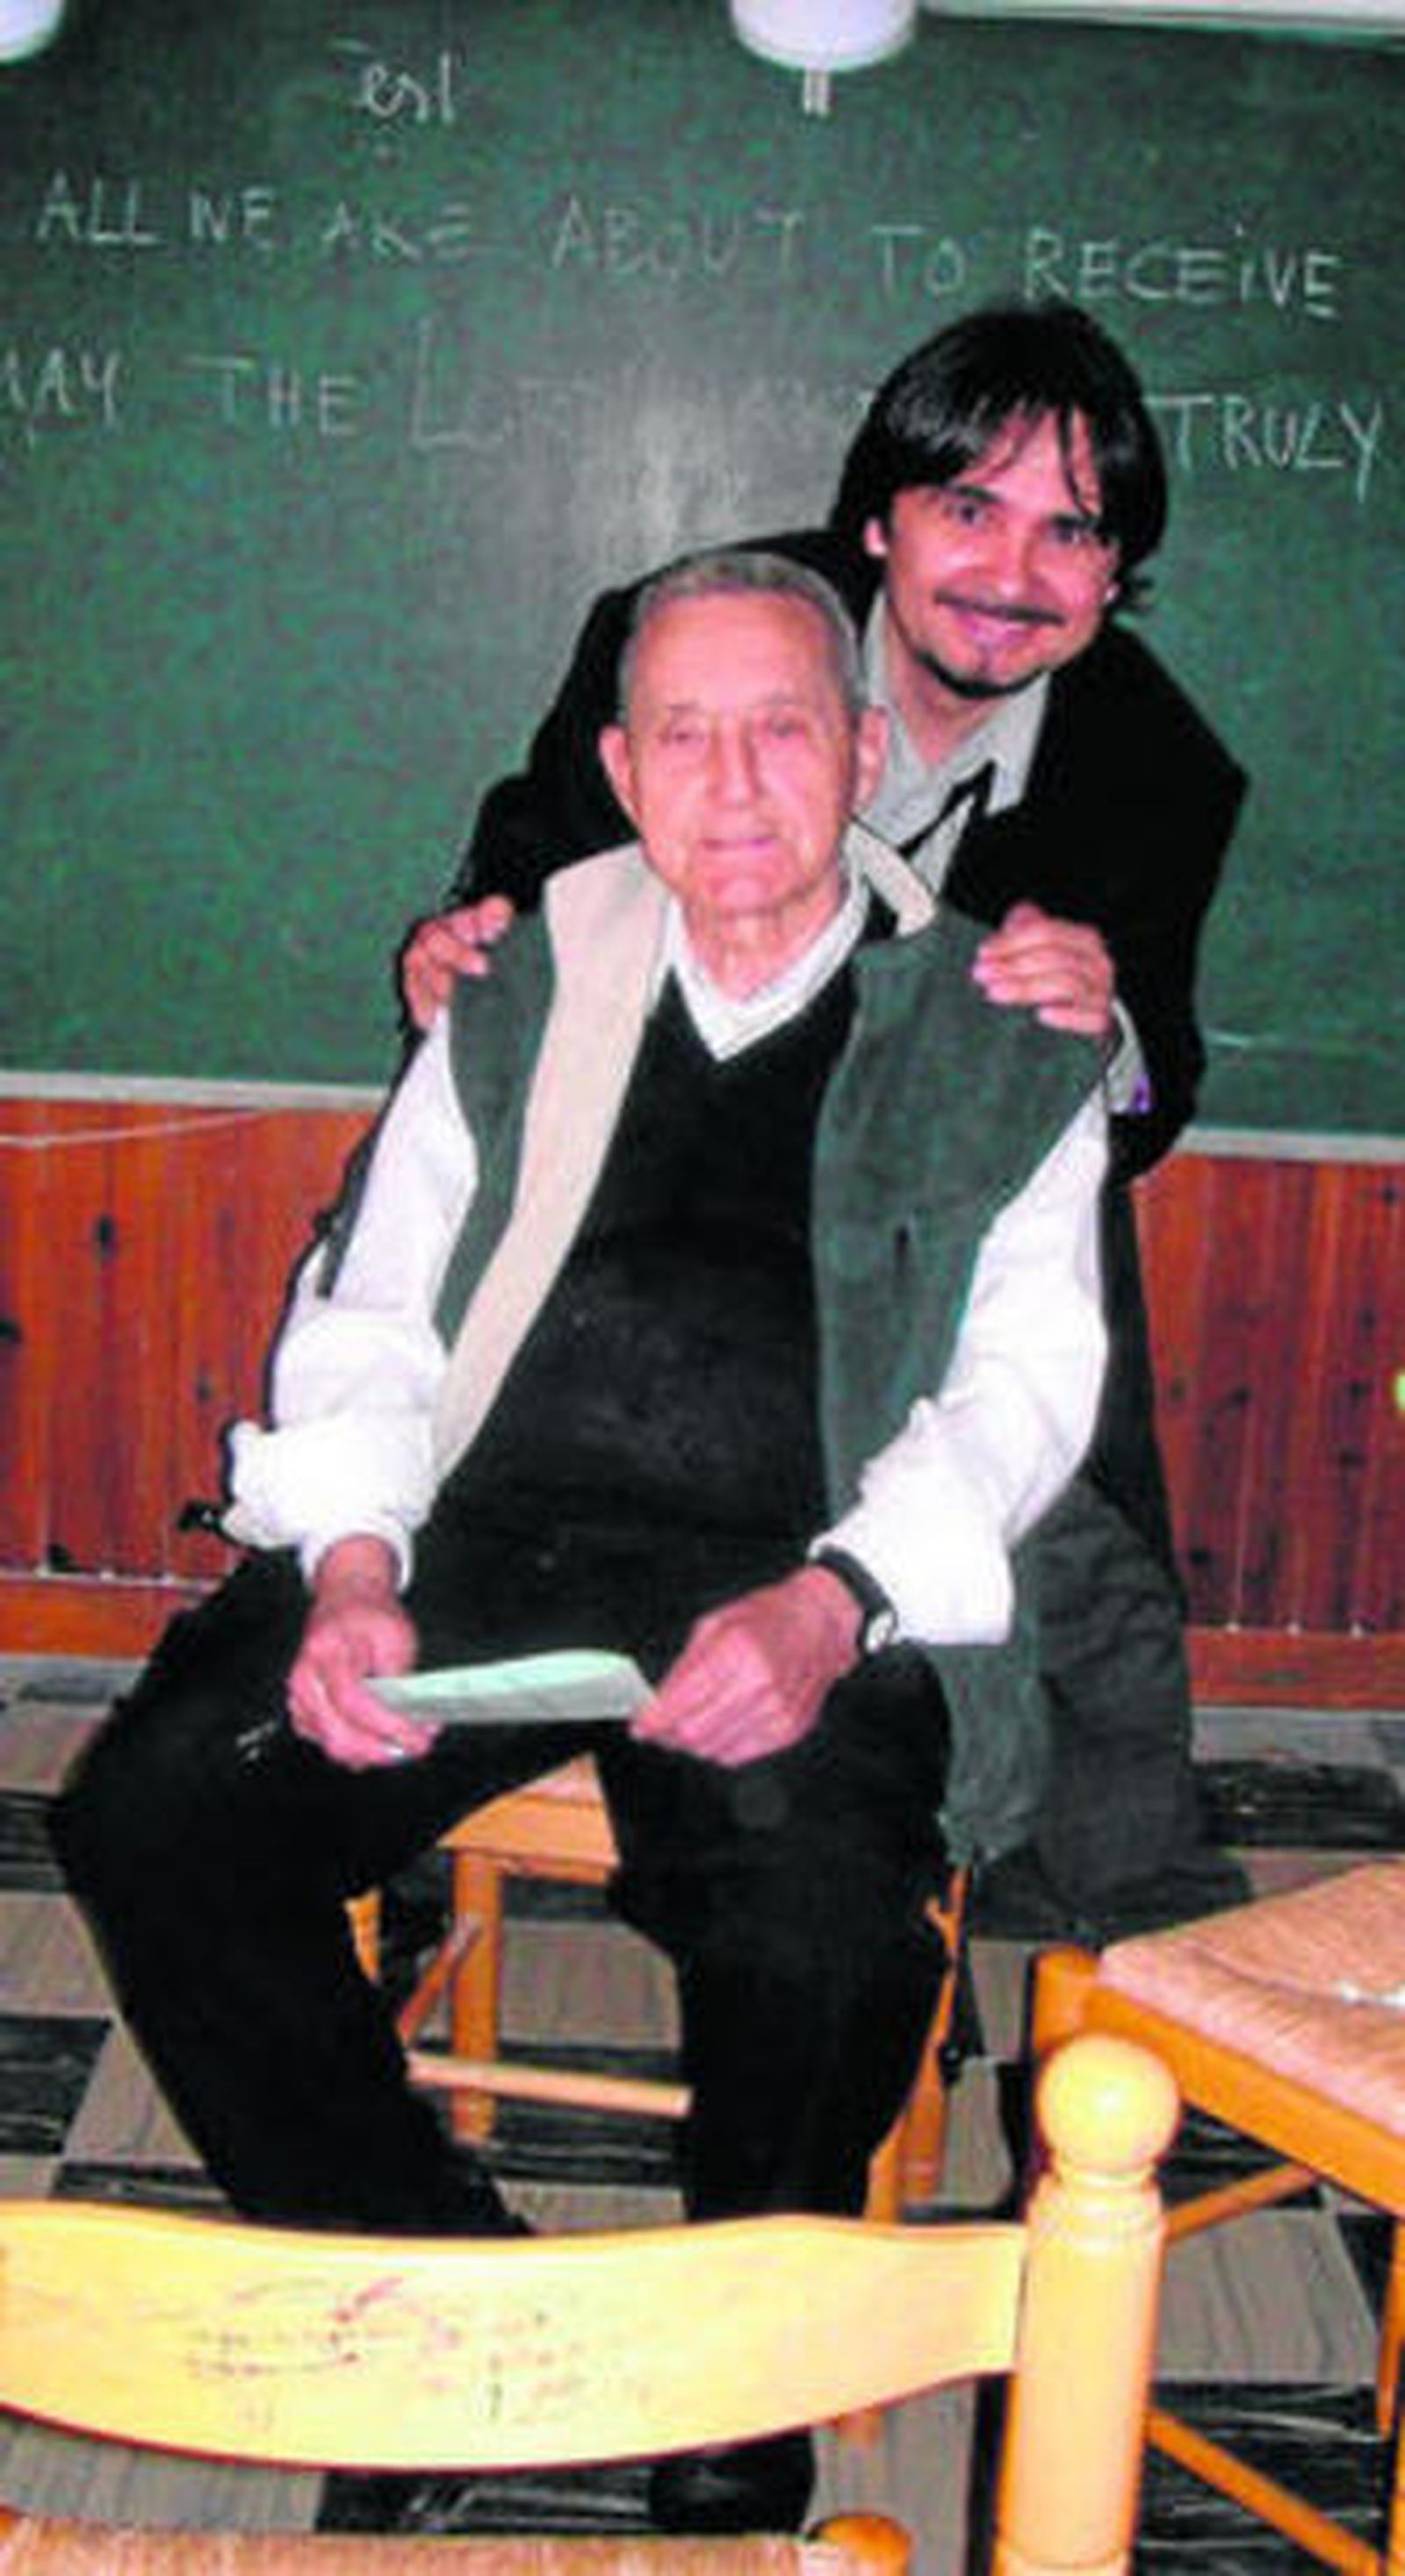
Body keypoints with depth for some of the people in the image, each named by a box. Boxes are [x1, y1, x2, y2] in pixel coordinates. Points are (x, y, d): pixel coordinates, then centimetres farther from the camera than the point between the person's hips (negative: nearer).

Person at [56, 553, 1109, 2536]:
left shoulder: (998, 1036, 10)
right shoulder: (529, 993, 17)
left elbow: (1029, 1376, 1)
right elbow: (368, 1313, 14)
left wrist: (828, 1608, -17)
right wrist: (351, 1566, -6)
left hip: (800, 1584, -2)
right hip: (481, 1539, 3)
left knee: (825, 1927, -32)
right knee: (146, 1814, -20)